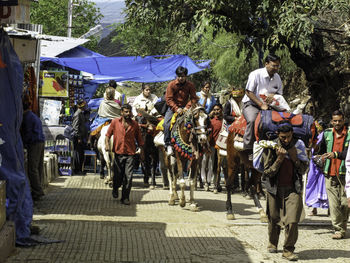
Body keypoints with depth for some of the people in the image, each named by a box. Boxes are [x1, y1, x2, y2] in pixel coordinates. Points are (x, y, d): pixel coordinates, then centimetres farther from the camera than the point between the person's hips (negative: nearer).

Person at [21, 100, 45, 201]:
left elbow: (28, 133, -12)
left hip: (34, 144, -10)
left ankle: (37, 192, -12)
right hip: (41, 142, 10)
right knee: (39, 167, 10)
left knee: (32, 169, -9)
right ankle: (39, 190, 12)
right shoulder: (34, 116, 21)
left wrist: (22, 143, -1)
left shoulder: (27, 117, -8)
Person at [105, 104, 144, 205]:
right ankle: (115, 189, 39)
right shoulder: (115, 122, 3)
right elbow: (108, 134, 6)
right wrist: (107, 144, -10)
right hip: (118, 153, 0)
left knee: (128, 177, -8)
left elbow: (139, 139, 12)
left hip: (130, 154, 0)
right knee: (118, 175, 7)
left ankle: (125, 197, 2)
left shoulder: (135, 124, 6)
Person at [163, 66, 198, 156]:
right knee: (166, 123, -23)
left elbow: (194, 98, -1)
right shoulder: (172, 85, -7)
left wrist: (187, 107, -16)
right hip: (173, 107, -1)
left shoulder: (190, 85, -2)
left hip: (184, 107, 1)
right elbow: (169, 99, -9)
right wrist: (177, 109, -19)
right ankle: (168, 145, -17)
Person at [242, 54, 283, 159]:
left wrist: (274, 96, -11)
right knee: (252, 120, -36)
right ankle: (249, 150, -31)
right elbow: (248, 92, -12)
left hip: (267, 106, 6)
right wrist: (261, 104, -18)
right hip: (250, 104, -6)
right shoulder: (256, 74, -12)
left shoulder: (277, 77, 7)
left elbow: (280, 94, 15)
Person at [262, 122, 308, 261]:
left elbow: (303, 170, 4)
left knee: (292, 221, -13)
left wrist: (295, 158, -12)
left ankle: (288, 250, 1)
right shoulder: (270, 147, -5)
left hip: (293, 188, 0)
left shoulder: (298, 145, 2)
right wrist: (279, 159, -19)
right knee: (274, 219, 12)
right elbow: (268, 172, -7)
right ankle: (272, 243, 39)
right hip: (275, 188, 0)